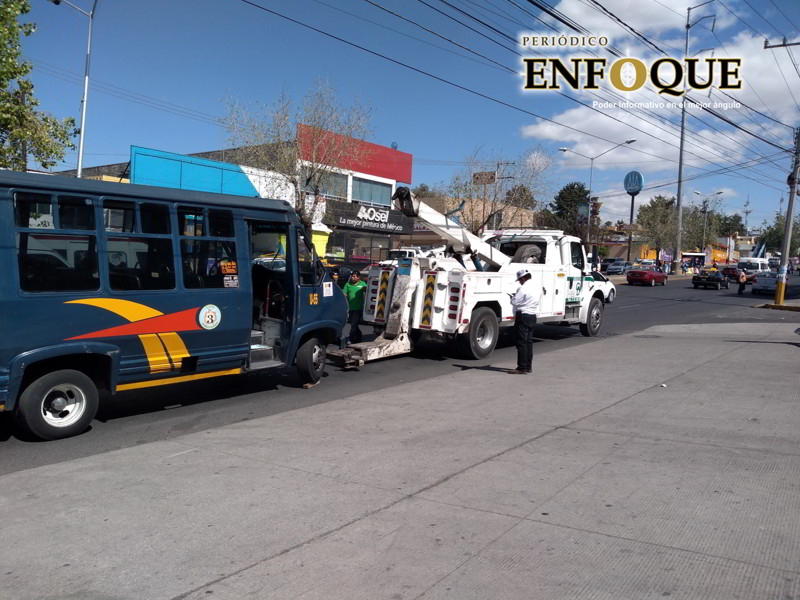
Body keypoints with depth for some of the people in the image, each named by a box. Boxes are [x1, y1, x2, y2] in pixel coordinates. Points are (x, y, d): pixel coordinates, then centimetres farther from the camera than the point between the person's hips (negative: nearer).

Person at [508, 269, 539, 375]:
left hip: (523, 316, -9)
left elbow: (515, 302, -18)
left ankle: (522, 368, -6)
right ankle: (528, 366, 19)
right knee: (529, 342, 13)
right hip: (532, 316, 9)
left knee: (521, 342, -6)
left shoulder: (523, 288, -16)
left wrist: (513, 296, 5)